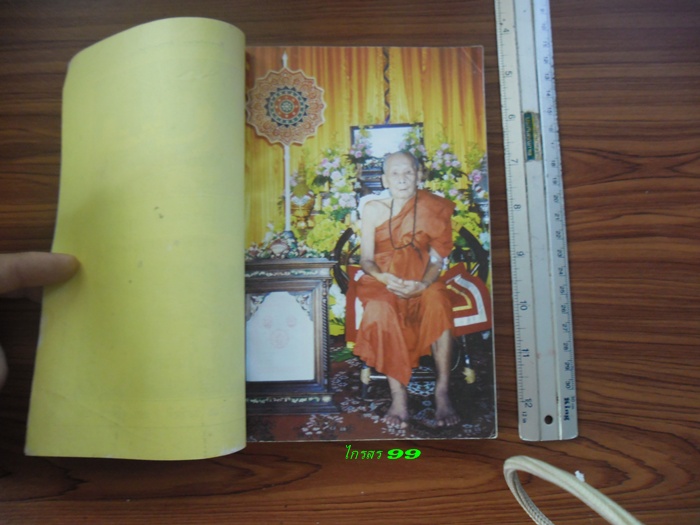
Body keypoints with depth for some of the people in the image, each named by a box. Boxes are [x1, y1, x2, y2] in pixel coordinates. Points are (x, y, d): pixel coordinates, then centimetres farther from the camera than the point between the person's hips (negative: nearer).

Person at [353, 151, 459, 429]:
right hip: (383, 280, 0)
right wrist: (385, 278, -22)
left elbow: (437, 260, -1)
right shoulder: (373, 209, 5)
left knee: (437, 301, -34)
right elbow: (366, 260, 1)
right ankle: (398, 393, -30)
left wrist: (422, 285, -23)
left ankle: (442, 390, -29)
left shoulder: (432, 208, 4)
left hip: (422, 280, 0)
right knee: (381, 308, -35)